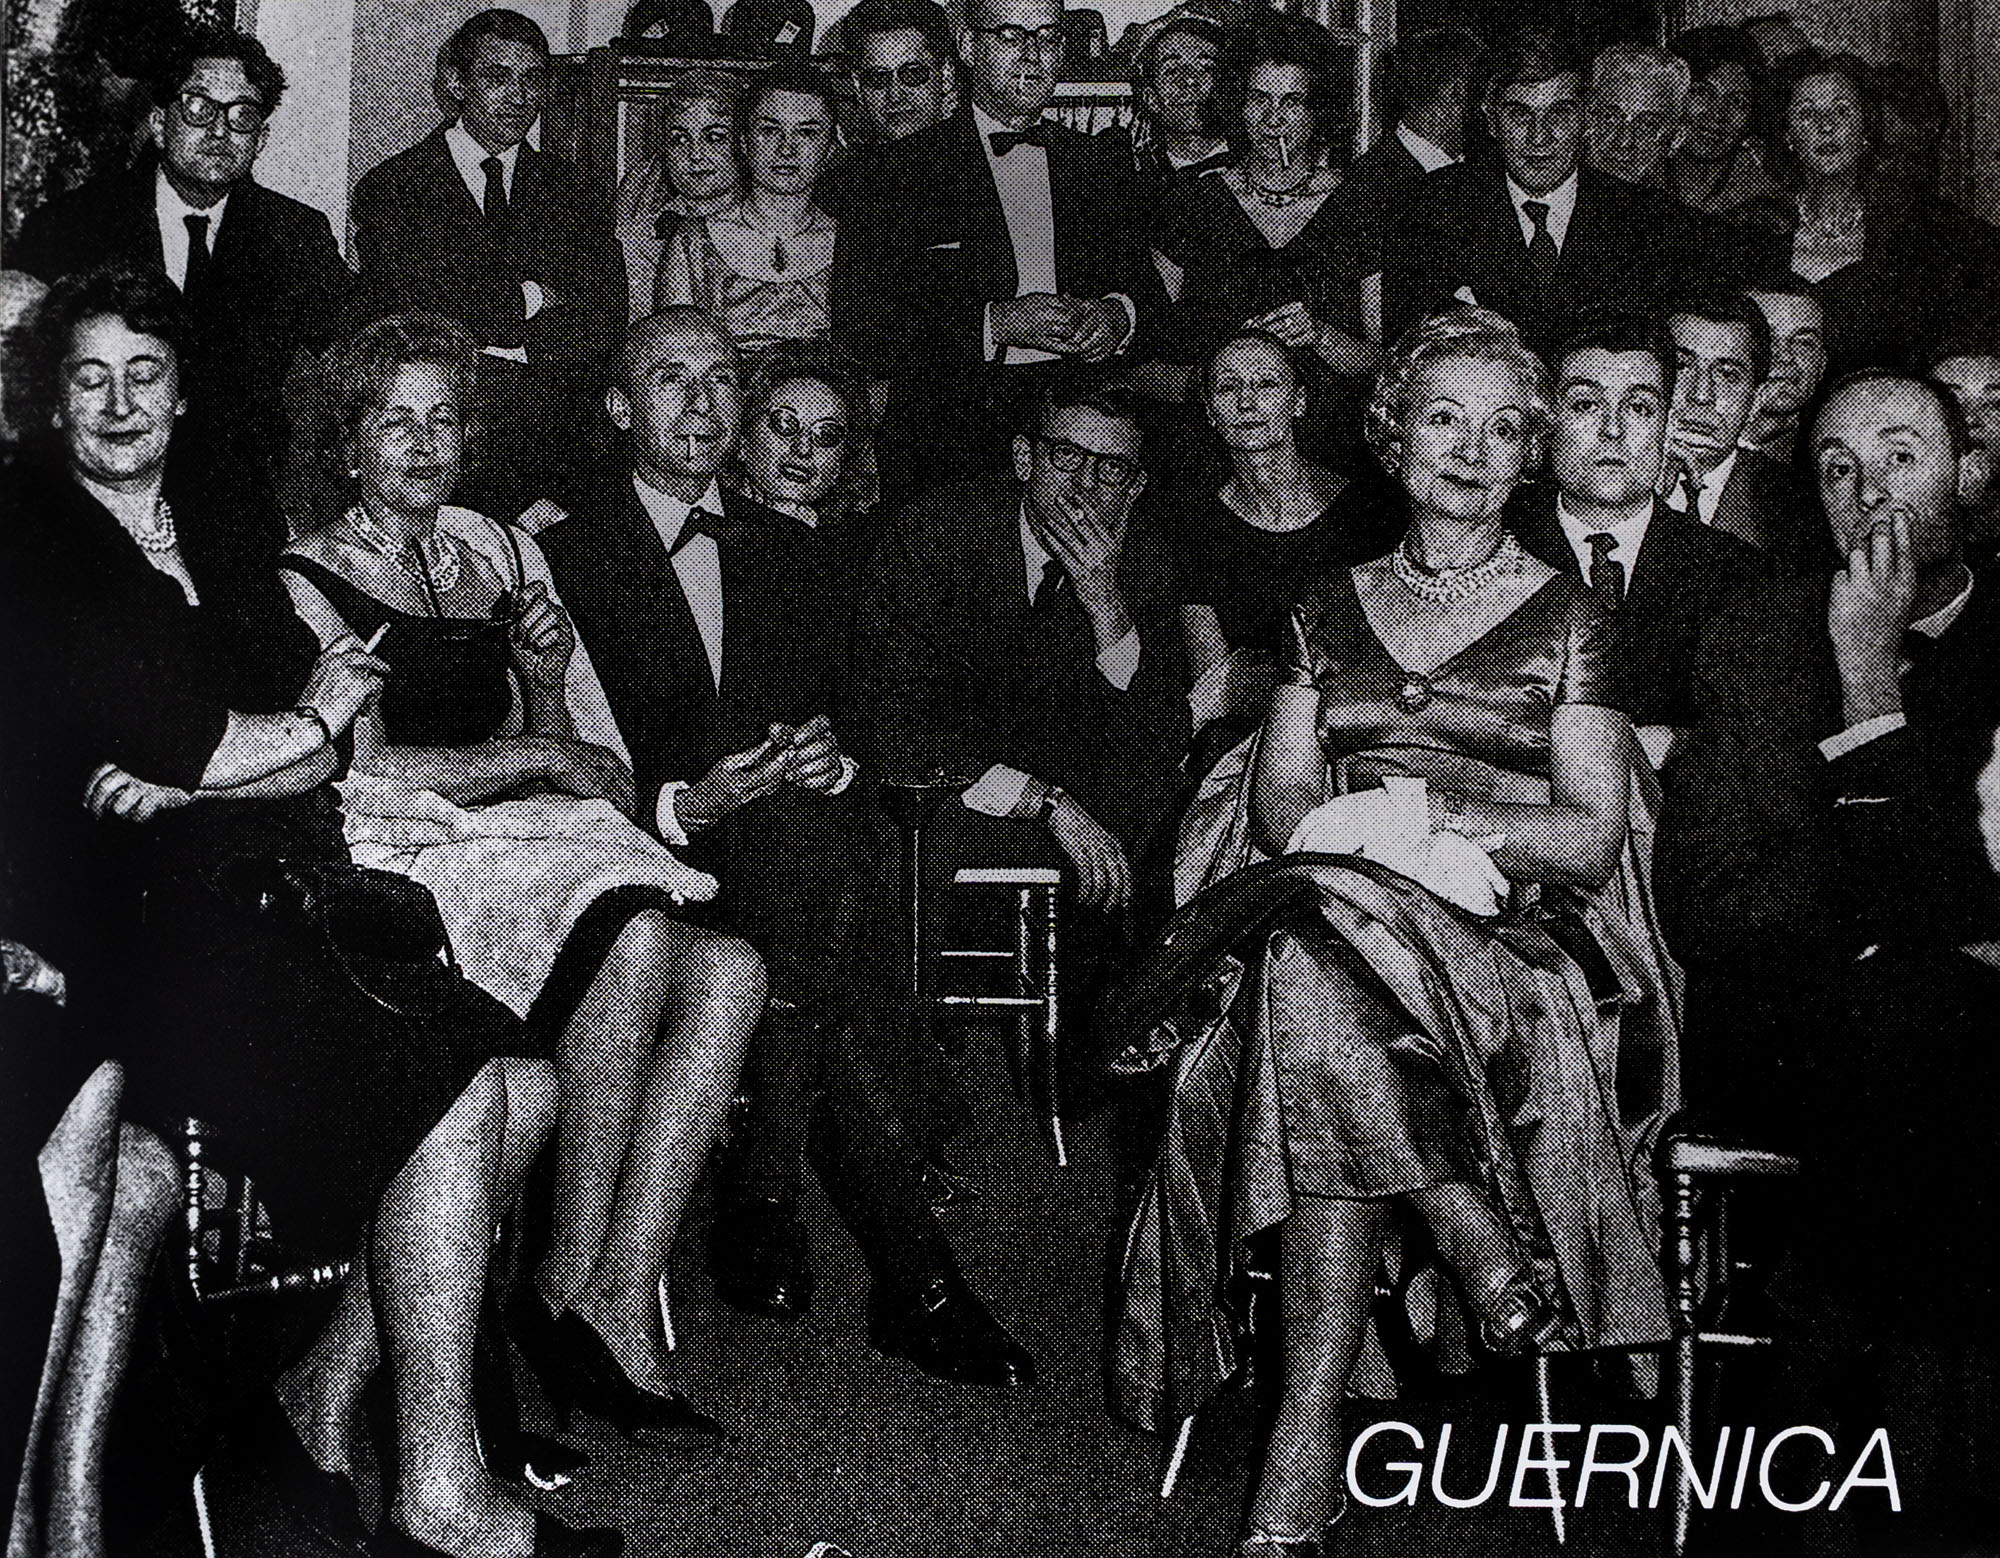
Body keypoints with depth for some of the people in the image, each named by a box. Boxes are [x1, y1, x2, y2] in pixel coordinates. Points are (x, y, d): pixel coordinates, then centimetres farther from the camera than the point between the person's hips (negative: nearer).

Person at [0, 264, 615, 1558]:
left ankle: (323, 1394, 2)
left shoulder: (219, 532, 21)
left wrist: (186, 778, -8)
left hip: (280, 893, 7)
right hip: (146, 922, -7)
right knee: (457, 1099, -23)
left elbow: (324, 754, 10)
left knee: (527, 1090, -10)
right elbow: (188, 743, -11)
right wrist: (308, 719, 6)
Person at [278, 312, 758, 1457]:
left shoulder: (502, 553, 20)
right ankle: (577, 1293, -20)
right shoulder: (307, 581, 3)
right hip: (409, 868, -5)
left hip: (544, 853, 6)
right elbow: (351, 774, -9)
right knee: (640, 941, -32)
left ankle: (614, 1300, -26)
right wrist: (544, 759, -6)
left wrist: (546, 679, -2)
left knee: (730, 975, -23)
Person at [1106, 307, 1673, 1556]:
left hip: (1516, 940, -3)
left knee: (1322, 987, -37)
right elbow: (1279, 801, 9)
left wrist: (1422, 814, -12)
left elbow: (1591, 839, 1)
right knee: (1317, 988, -36)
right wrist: (1375, 838, -14)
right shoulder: (1332, 607, 19)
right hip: (1339, 915, 3)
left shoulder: (1567, 618, 10)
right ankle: (1497, 1278, -31)